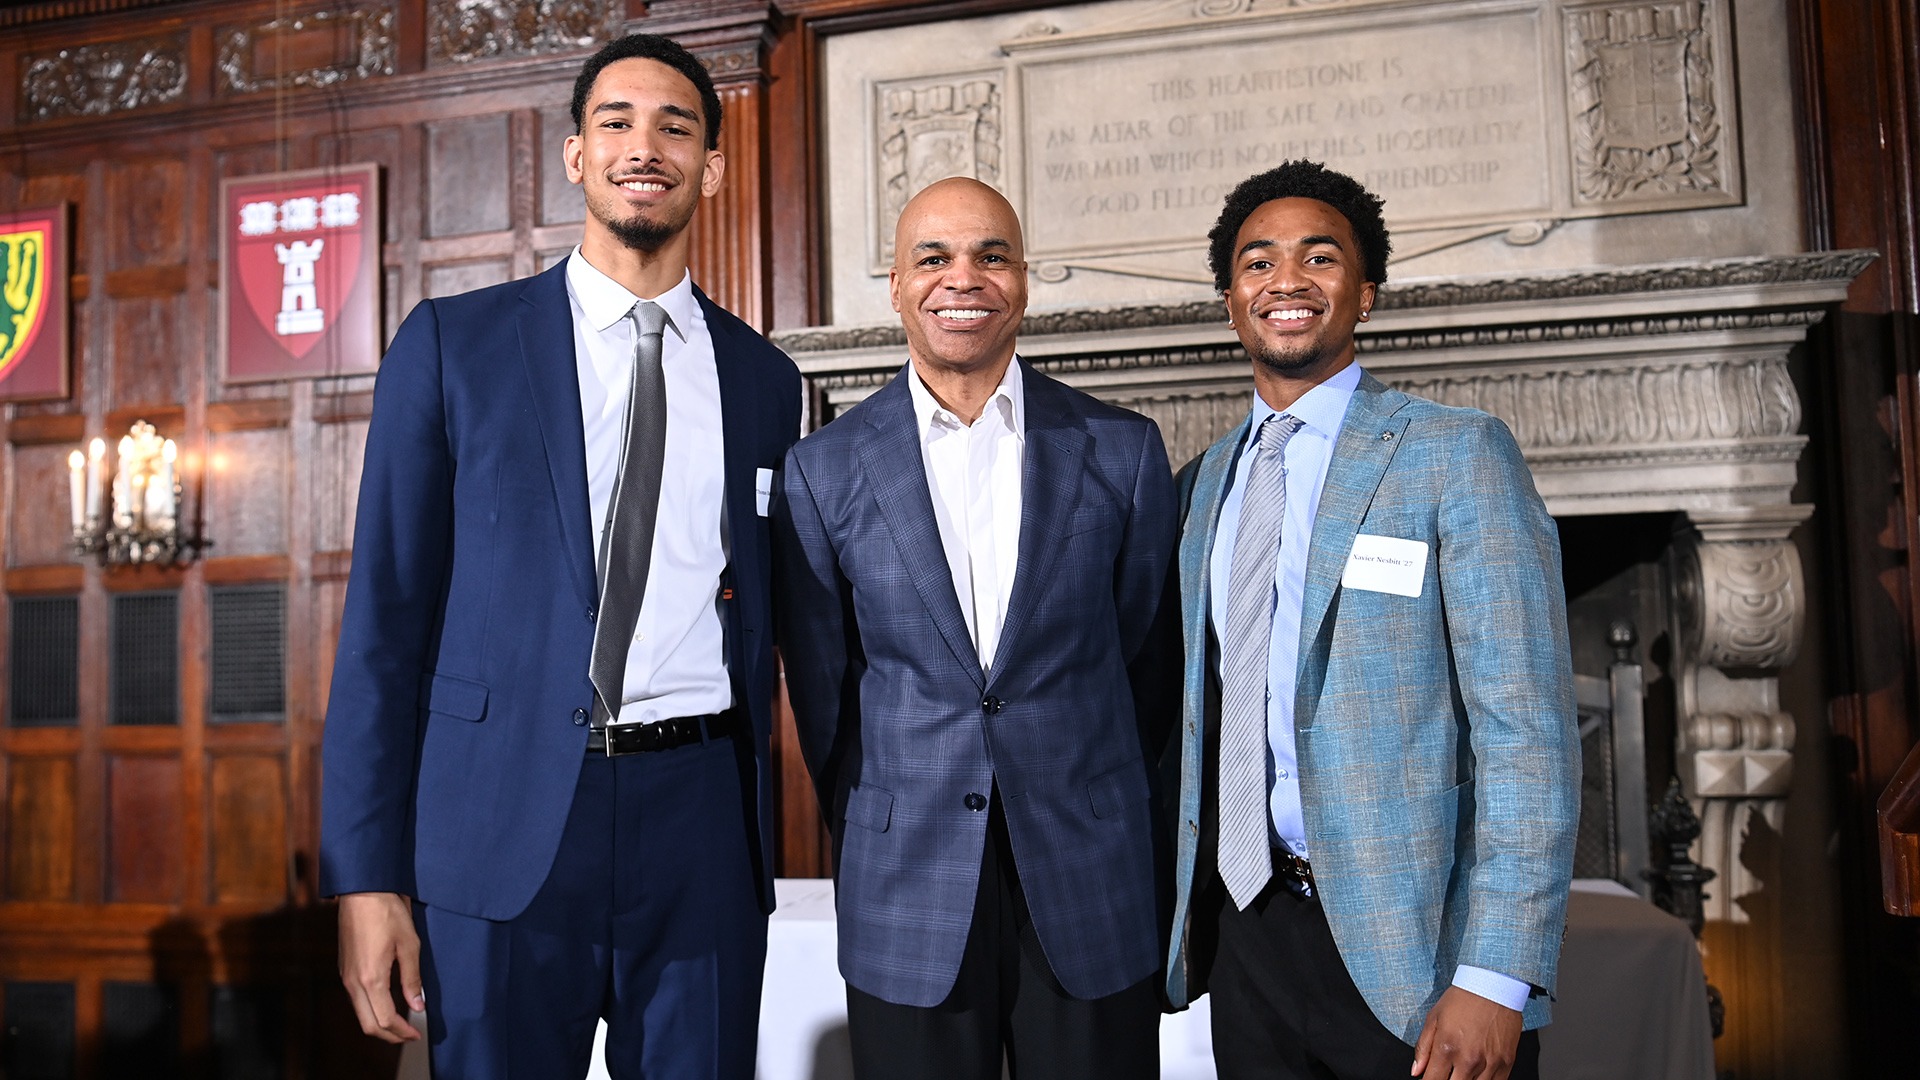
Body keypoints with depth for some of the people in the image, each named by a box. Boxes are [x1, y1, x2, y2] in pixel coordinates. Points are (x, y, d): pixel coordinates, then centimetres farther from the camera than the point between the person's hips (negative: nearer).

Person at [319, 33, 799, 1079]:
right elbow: (388, 612, -1)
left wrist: (745, 796, 11)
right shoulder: (452, 343, 2)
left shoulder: (763, 377, 10)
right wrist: (365, 874, -5)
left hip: (702, 832, 2)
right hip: (506, 825, -2)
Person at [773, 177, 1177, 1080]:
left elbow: (1147, 658, 7)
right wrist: (872, 843, 11)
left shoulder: (1123, 451, 0)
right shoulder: (823, 470, -1)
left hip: (1091, 887, 1)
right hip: (906, 901, 0)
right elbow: (820, 684, 6)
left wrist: (1106, 822, 11)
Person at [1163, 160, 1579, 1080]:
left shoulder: (1457, 454, -6)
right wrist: (1185, 911, 8)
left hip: (1408, 939, -4)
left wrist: (1496, 978, -18)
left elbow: (1528, 730, -12)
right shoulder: (1203, 483, 10)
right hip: (1248, 932, 5)